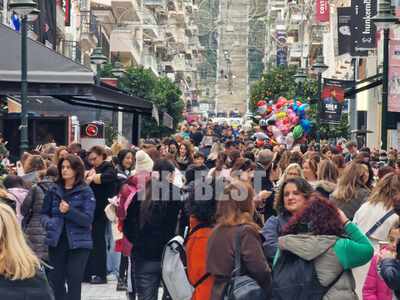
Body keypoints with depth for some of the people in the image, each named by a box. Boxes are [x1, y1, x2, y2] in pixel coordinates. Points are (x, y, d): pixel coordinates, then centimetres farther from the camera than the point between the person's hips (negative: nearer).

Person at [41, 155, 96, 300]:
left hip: (78, 243, -4)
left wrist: (69, 211, -25)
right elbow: (44, 213, 13)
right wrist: (48, 222, -9)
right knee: (56, 280, 9)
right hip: (56, 241, 4)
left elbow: (88, 219, -11)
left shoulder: (86, 192, -4)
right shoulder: (54, 190, 8)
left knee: (74, 282, -5)